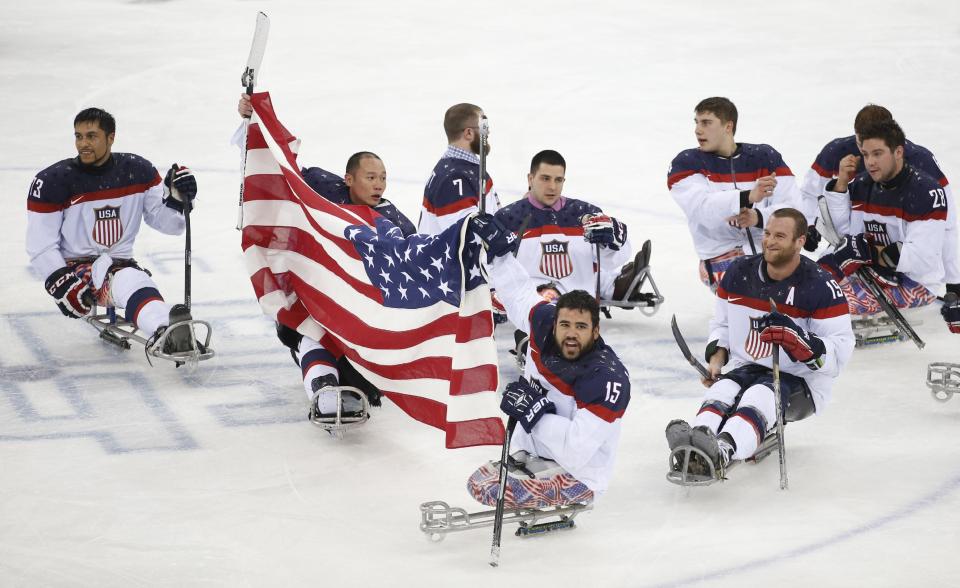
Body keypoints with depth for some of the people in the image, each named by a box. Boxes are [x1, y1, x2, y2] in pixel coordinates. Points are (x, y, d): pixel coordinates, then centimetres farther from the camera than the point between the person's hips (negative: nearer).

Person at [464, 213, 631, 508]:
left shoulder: (608, 380, -26)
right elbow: (520, 294, 12)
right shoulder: (544, 324, -8)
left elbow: (577, 451, -30)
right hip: (531, 459, 8)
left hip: (577, 476, -8)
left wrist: (534, 412, -31)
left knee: (492, 489, -24)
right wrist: (498, 247, 6)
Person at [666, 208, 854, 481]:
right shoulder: (739, 272, 2)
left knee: (759, 396, -35)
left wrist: (801, 342, -34)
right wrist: (717, 356, -3)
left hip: (800, 381, -5)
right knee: (721, 390, -28)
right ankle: (691, 451, -58)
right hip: (745, 368, 5)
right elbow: (721, 322, 16)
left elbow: (840, 350, -16)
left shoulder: (821, 286, -14)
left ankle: (721, 452, -65)